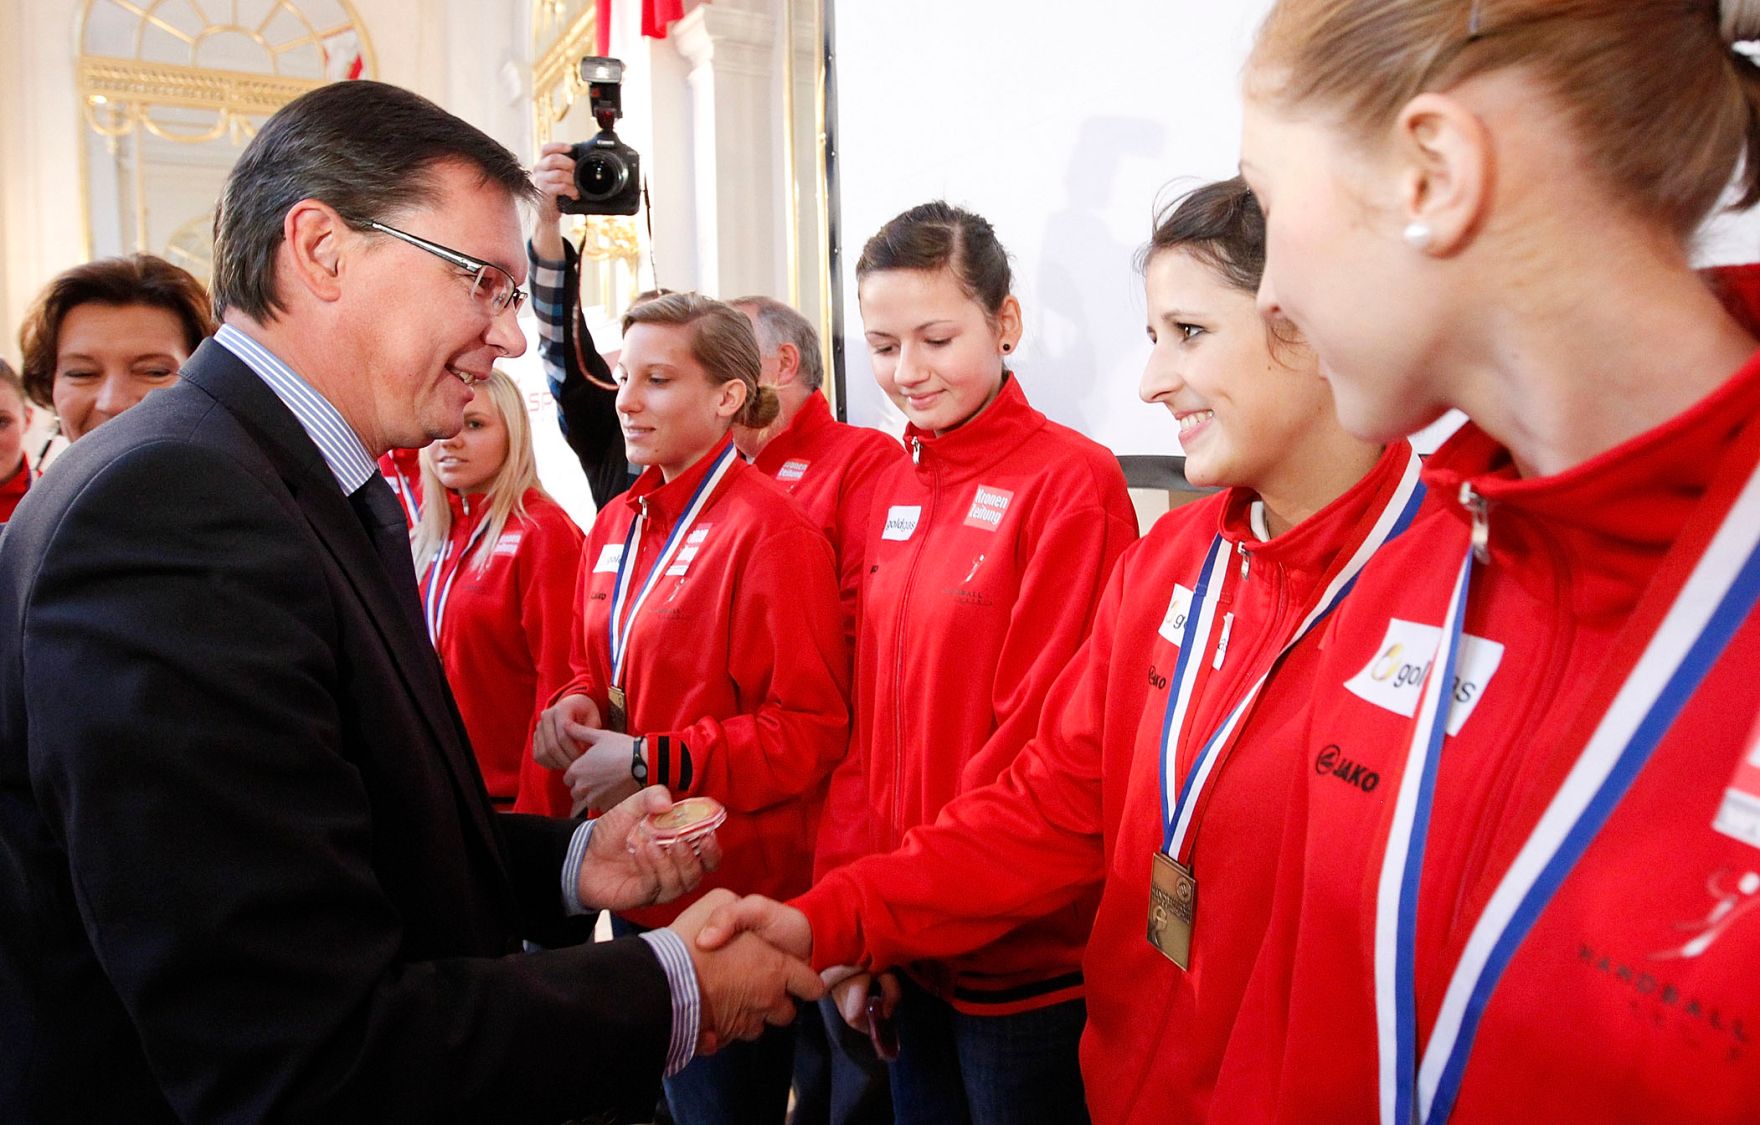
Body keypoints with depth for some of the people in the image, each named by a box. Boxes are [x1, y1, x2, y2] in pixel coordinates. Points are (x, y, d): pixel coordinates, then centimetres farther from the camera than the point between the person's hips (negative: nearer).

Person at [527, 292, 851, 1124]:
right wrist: (574, 709, -4)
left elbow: (811, 728, -19)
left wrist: (650, 760, -21)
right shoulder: (617, 525, 7)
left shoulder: (767, 530, -17)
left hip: (734, 892, -7)